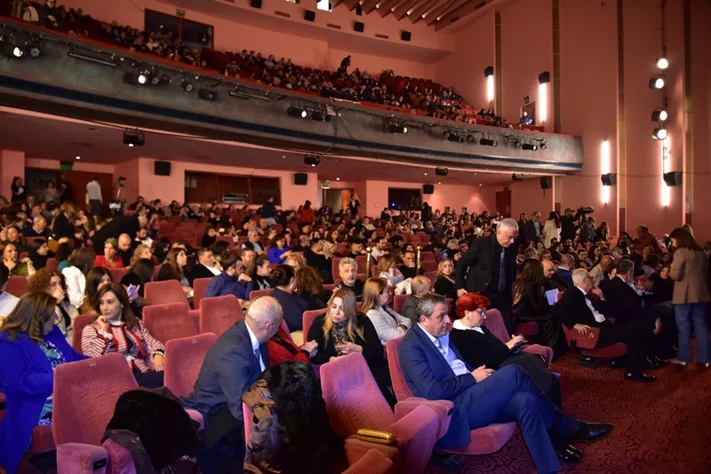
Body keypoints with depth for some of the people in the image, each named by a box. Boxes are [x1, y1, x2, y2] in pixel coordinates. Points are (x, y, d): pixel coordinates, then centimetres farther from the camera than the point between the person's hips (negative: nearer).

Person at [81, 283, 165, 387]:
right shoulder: (90, 329, 9)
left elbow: (152, 343, 13)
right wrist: (103, 331, -3)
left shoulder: (136, 323, 21)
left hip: (143, 374, 5)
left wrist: (158, 354, -8)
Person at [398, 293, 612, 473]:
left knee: (524, 401, -16)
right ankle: (569, 428, -3)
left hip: (467, 398, 9)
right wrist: (472, 378, -14)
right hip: (452, 412, -9)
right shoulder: (411, 345, -14)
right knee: (512, 373, -21)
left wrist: (478, 374, -2)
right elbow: (432, 392, -22)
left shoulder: (441, 334, 14)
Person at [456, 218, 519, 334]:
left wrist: (510, 288, 8)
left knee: (508, 329, 7)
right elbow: (462, 264, -6)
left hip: (503, 296, 5)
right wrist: (459, 287, -6)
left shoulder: (512, 247, 1)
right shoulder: (480, 244, -14)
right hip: (481, 294, -4)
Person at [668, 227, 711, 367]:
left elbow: (675, 275, -15)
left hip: (684, 295, -6)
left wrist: (672, 267, 3)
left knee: (684, 326, 2)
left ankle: (684, 358, 8)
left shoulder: (680, 253, -12)